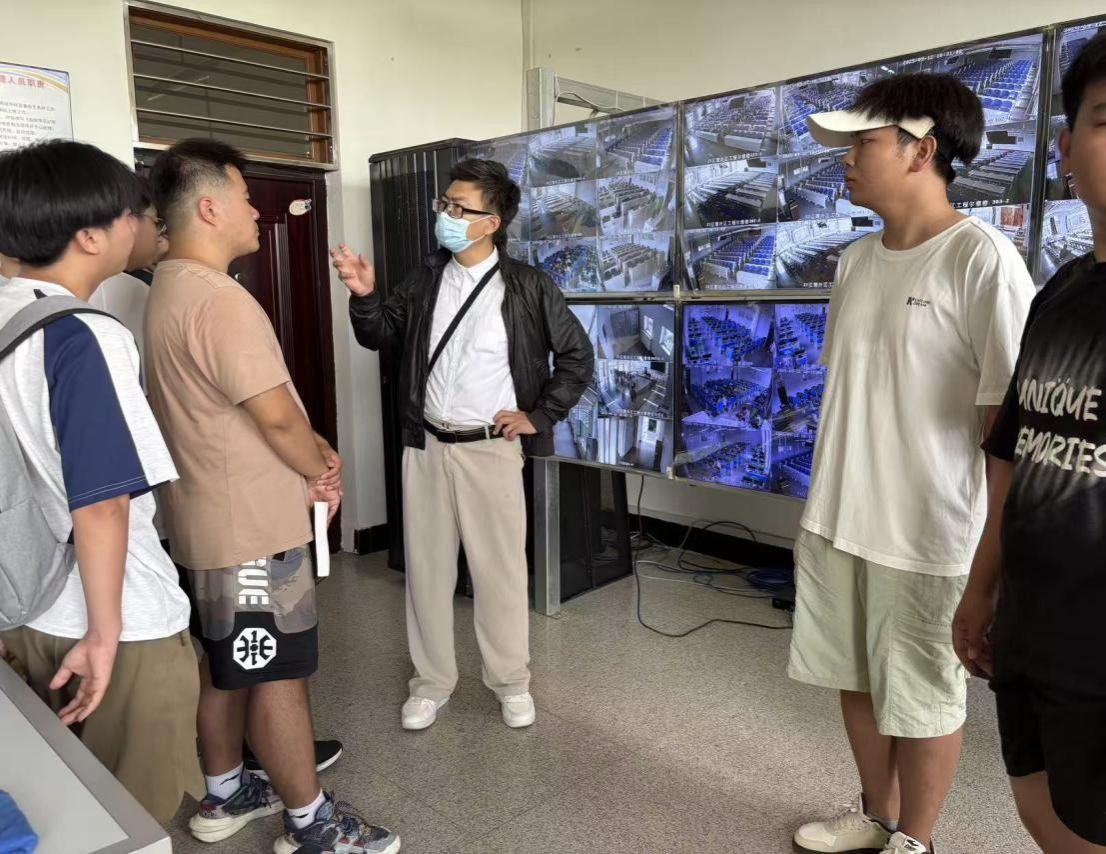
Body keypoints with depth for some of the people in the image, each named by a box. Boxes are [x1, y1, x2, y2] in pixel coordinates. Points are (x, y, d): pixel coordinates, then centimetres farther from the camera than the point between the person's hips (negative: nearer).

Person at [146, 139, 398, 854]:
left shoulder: (170, 289, 11)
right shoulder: (219, 299, -23)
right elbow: (276, 416, -22)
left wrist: (316, 450, 5)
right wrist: (320, 471, -3)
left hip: (209, 520, 10)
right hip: (251, 526, -10)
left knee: (224, 664, 21)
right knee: (278, 674, 2)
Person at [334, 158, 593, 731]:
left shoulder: (527, 287, -6)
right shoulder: (425, 279, 6)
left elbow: (578, 357, -1)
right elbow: (381, 337, 11)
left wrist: (539, 415, -5)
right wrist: (364, 297, -7)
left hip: (491, 448, -4)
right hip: (426, 446, 4)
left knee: (500, 568, 6)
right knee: (426, 567, 11)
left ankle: (511, 682, 26)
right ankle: (431, 681, 28)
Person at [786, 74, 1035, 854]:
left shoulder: (981, 257, -13)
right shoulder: (856, 262, 8)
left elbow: (1009, 414, -14)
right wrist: (825, 507, 16)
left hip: (926, 533, -7)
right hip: (836, 522, 7)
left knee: (923, 699, 12)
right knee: (858, 681, 20)